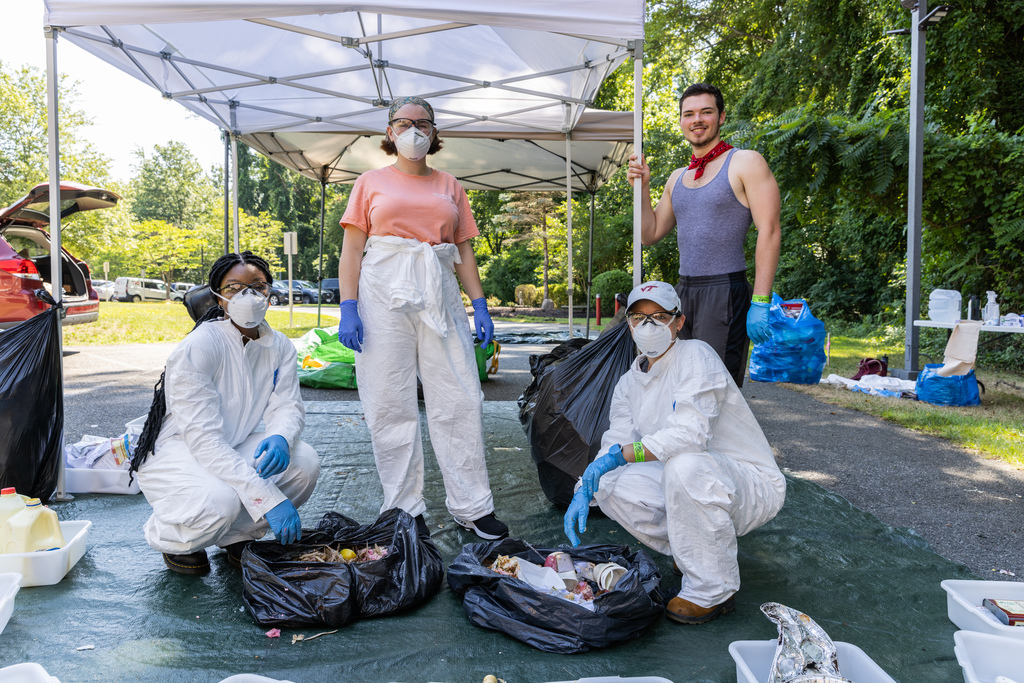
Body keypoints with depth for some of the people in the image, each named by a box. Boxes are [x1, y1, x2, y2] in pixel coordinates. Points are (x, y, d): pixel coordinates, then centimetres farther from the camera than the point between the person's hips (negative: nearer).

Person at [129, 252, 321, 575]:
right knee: (218, 501, -36)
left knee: (304, 462, -21)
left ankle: (236, 536, 4)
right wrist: (269, 499, -38)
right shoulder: (197, 348, -24)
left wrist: (280, 438, -35)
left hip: (233, 448, 6)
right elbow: (204, 438, -30)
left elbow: (287, 406, -6)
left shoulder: (280, 347, -2)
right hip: (173, 452, -6)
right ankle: (171, 538, 3)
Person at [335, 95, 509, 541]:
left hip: (439, 295, 2)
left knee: (461, 400, -2)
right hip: (383, 293, -1)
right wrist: (348, 308, -7)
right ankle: (404, 509, 10)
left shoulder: (449, 187, 19)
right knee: (390, 403, -2)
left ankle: (472, 507, 9)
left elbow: (465, 251, 16)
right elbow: (351, 251, 5)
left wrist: (480, 305, 4)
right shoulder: (371, 183, 13)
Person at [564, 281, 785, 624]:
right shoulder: (629, 382, 7)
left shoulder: (695, 355, -16)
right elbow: (614, 445, 3)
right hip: (687, 481, 7)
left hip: (753, 484, -7)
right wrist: (584, 491, -14)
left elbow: (691, 434, -29)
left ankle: (713, 590, -17)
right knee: (610, 486, -14)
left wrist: (622, 453, -33)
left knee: (684, 464, -37)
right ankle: (697, 549, 7)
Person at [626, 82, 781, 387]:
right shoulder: (677, 178, 18)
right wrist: (642, 187, 8)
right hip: (683, 292, 6)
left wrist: (760, 302, -17)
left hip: (725, 292, -6)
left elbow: (769, 232, -9)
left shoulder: (745, 163, -2)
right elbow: (650, 234, 22)